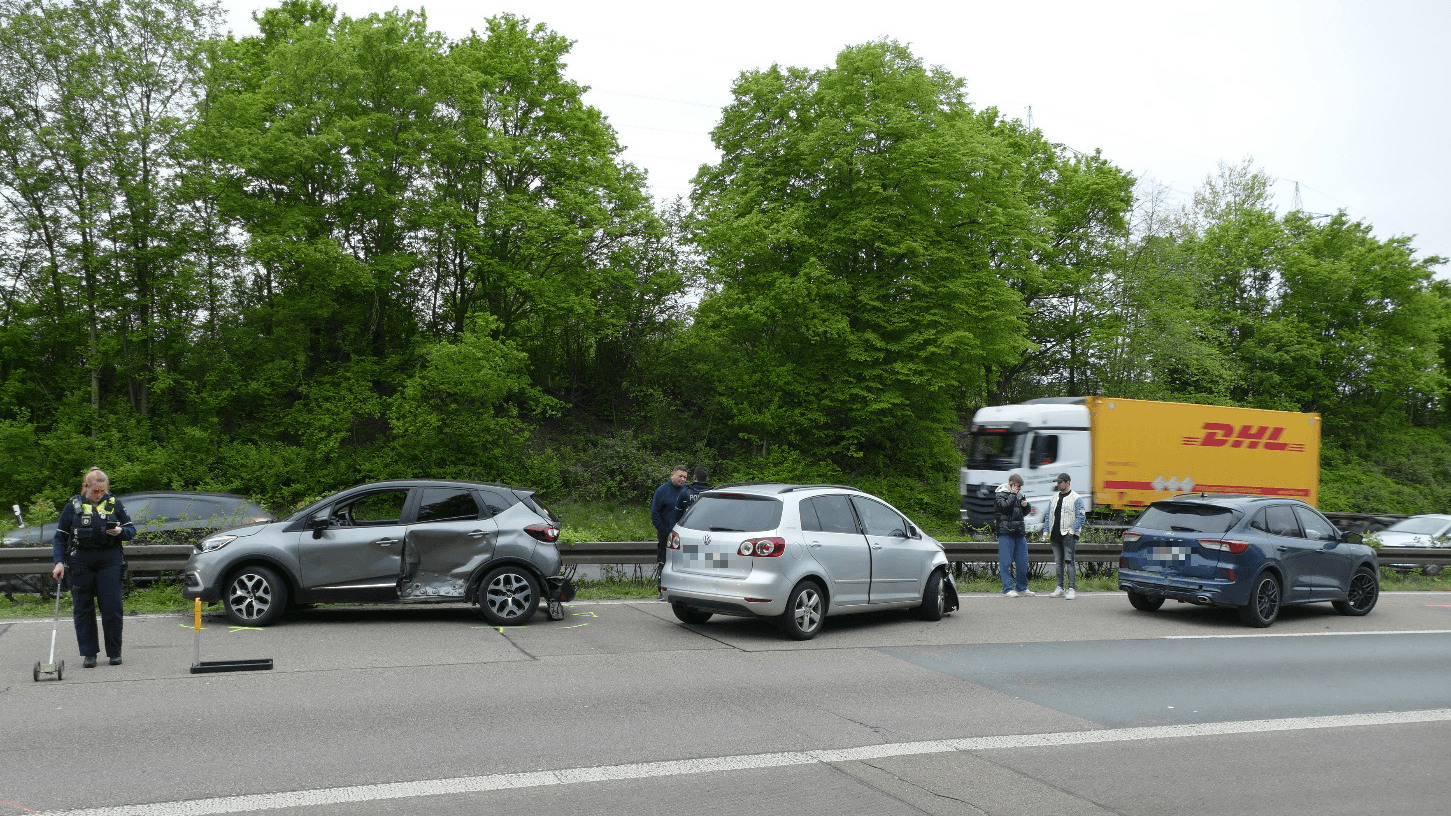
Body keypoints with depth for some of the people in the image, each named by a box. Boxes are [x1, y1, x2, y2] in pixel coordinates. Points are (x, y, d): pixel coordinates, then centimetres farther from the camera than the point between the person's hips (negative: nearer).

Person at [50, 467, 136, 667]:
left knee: (112, 608, -3)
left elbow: (131, 530, 12)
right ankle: (89, 654, 11)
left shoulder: (114, 504, 7)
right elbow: (60, 537, 9)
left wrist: (121, 531, -10)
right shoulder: (73, 506, 5)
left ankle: (114, 652, 8)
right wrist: (59, 561, -3)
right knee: (83, 609, 2)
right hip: (81, 564, 0)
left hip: (109, 562, 0)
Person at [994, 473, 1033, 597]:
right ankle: (1008, 589, -3)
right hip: (1005, 532, -7)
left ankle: (1022, 587, 19)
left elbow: (1024, 513, 26)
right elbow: (1005, 507, -19)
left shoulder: (1018, 496, 21)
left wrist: (1025, 506, 6)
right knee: (1005, 561, -7)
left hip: (1020, 532, 7)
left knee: (1022, 562, 8)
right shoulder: (1000, 495, 0)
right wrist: (1013, 494, -10)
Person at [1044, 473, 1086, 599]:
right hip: (1055, 536, 6)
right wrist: (1046, 531, 11)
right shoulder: (1055, 497, 16)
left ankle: (1071, 589, -5)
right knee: (1058, 562, 9)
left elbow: (1081, 516, -7)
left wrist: (1072, 530, -15)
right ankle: (1060, 588, 16)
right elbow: (1049, 516, 19)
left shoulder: (1076, 498, -3)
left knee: (1069, 561, -8)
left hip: (1068, 535, -6)